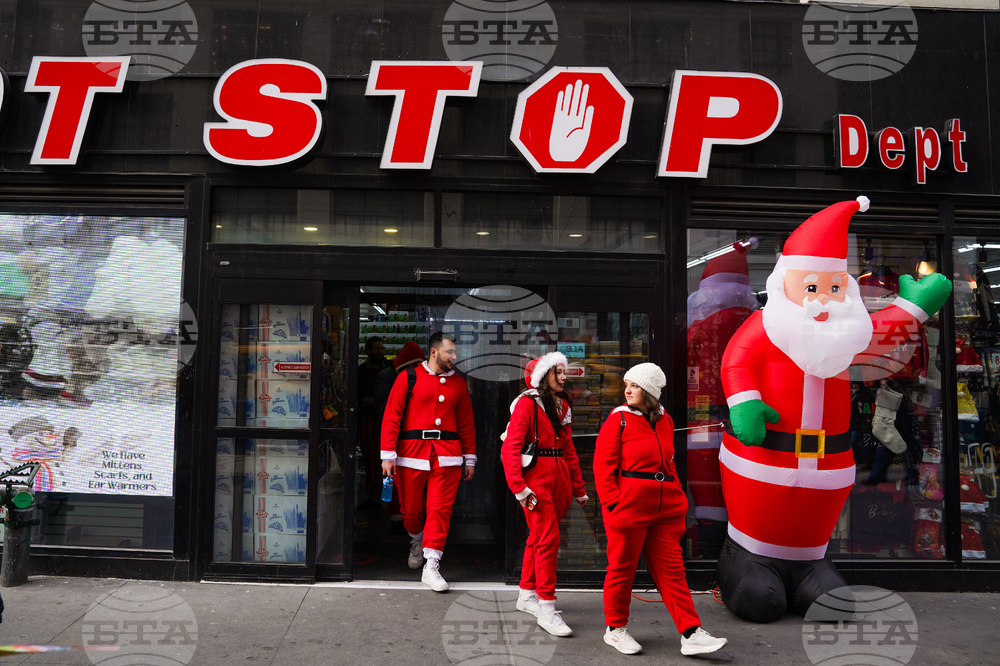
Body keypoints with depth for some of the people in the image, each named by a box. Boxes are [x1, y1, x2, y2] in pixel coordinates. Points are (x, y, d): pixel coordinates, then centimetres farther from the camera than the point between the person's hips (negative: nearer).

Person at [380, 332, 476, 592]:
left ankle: (431, 565, 2)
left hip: (447, 457, 2)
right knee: (411, 509, 10)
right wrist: (388, 455, -6)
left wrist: (470, 459, 13)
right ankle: (417, 542, 40)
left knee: (440, 509, -5)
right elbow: (391, 417, 0)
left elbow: (466, 423, 14)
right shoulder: (408, 378, 1)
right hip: (412, 453, -1)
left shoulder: (459, 383, 11)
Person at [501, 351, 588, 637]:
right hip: (536, 476, -7)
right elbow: (510, 448, -12)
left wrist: (578, 488, 20)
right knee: (549, 537, -11)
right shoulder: (527, 403, -7)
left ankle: (527, 595, 27)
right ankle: (546, 608, -4)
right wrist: (518, 487, -20)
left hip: (560, 478, 7)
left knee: (538, 536, 14)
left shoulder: (562, 404, 16)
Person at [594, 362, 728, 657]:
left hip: (665, 507, 5)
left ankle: (691, 633, 10)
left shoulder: (664, 420, 11)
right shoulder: (618, 419, -4)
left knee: (672, 569, 7)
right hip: (628, 506, -5)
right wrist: (613, 503, -14)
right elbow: (603, 466, -7)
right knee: (622, 568, 6)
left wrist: (677, 499, 13)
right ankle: (615, 628, 22)